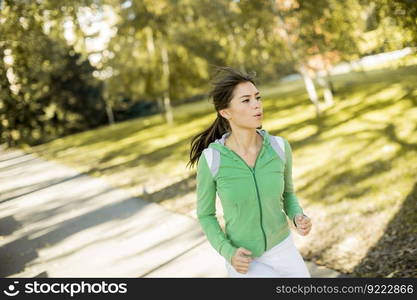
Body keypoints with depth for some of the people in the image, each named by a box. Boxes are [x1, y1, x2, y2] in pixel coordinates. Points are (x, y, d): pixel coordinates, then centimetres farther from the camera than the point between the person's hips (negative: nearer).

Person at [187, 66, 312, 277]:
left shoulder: (279, 147, -13)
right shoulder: (210, 160, -21)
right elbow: (205, 214, -6)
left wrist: (299, 219, -16)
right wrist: (228, 254, -22)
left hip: (281, 249, 3)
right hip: (243, 259, -3)